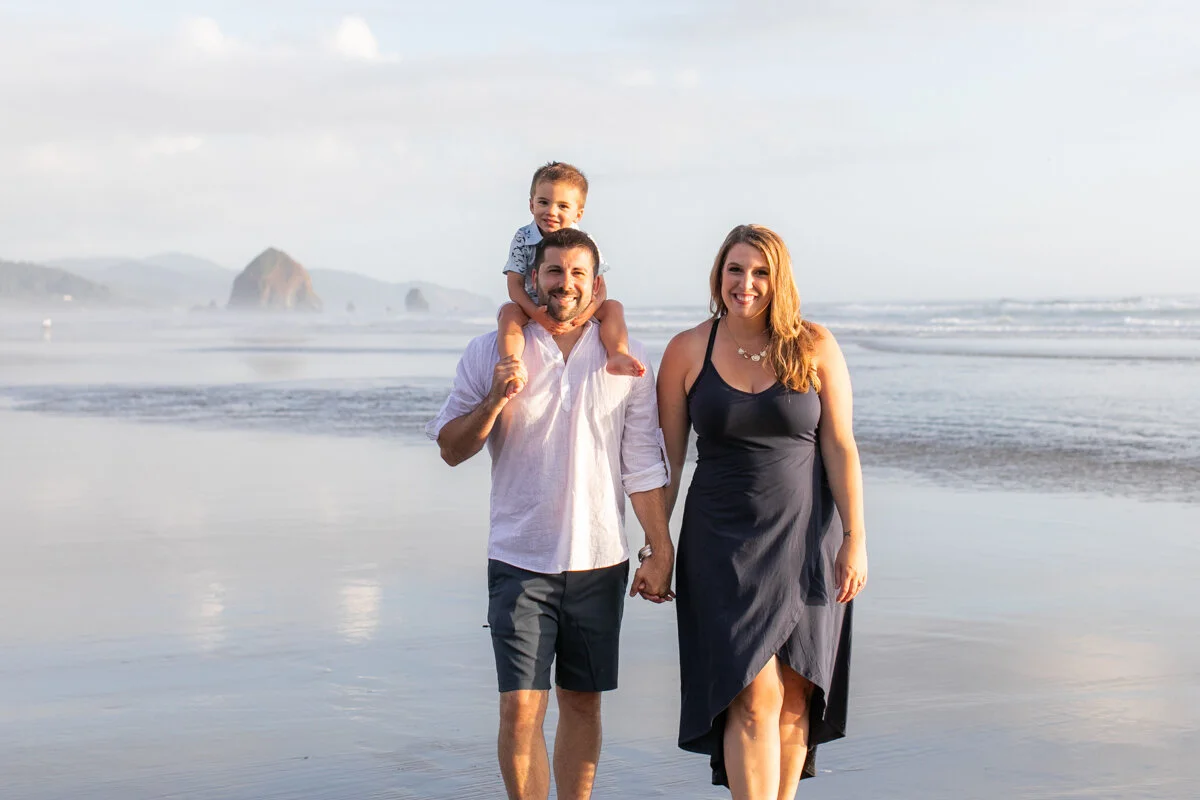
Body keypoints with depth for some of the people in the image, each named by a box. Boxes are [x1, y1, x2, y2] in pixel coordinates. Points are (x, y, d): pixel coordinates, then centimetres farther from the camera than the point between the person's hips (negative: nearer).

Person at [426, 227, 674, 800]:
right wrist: (495, 399, -15)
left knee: (582, 703, 10)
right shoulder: (490, 353, 1)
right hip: (520, 560, -1)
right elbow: (451, 449, 3)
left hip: (600, 561, 2)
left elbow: (643, 465, 5)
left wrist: (661, 550, 1)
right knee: (520, 709, -7)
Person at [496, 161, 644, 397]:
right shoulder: (523, 239, -7)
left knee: (613, 307, -16)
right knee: (509, 311, -31)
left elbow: (599, 286, -8)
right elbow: (515, 283, -13)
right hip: (534, 309, -2)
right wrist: (535, 312, -31)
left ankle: (617, 354, -36)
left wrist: (589, 310, -32)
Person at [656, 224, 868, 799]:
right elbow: (667, 455, 5)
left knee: (794, 702, 6)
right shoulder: (688, 351, 1)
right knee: (754, 700, -10)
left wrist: (855, 538, -5)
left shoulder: (814, 347, 0)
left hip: (804, 545, 1)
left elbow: (840, 448, 0)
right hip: (724, 550, -1)